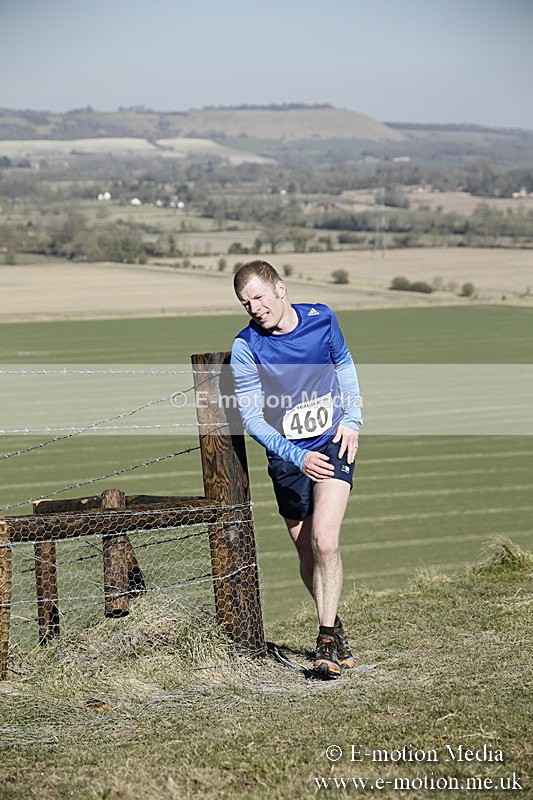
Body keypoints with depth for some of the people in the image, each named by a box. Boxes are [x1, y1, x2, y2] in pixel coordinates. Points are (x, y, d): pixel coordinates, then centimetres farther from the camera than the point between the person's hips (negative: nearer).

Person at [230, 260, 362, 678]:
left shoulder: (322, 318, -5)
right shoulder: (246, 347, -14)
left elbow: (344, 364, 15)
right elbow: (252, 418, -13)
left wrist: (352, 420, 4)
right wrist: (297, 457, -25)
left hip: (333, 445, 0)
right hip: (287, 459, 0)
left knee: (324, 540, -19)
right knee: (308, 556, 7)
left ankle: (326, 638, -14)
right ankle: (336, 629, 29)